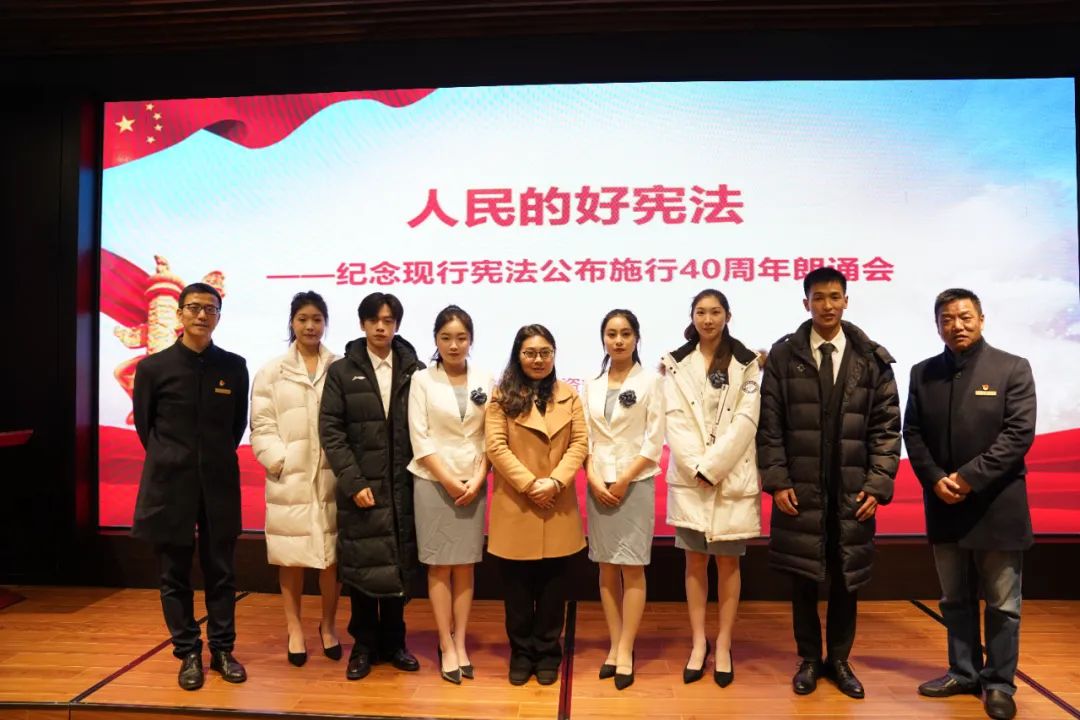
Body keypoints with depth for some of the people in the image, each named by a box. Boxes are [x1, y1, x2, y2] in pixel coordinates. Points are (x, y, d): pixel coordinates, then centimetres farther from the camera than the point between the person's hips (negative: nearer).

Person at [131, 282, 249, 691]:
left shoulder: (234, 367, 0)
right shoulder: (154, 367, -3)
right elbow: (144, 425, 8)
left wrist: (216, 459, 11)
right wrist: (171, 461, 10)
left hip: (219, 484, 1)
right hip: (170, 484, 0)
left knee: (221, 571, 8)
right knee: (175, 574, 8)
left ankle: (222, 650, 22)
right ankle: (188, 654, 22)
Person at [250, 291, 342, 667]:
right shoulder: (272, 371, 6)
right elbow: (261, 425, 1)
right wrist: (279, 462, -9)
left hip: (331, 477, 0)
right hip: (289, 479, 0)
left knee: (333, 555, 6)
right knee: (291, 557, 8)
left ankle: (328, 625, 26)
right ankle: (294, 628, 25)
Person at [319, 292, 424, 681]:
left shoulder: (415, 370, 3)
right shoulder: (341, 371, 2)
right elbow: (331, 431, -4)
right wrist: (354, 482, -11)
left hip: (403, 486, 1)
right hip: (361, 486, -1)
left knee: (400, 566, 10)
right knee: (361, 566, 7)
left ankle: (393, 642, 26)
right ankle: (364, 645, 23)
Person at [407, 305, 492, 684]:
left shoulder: (485, 380, 4)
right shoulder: (422, 380, -1)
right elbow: (420, 437, -6)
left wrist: (477, 480, -8)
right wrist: (449, 481, -12)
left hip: (473, 484, 2)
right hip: (433, 482, -2)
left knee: (465, 566, 7)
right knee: (439, 566, 4)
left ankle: (460, 644, 17)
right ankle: (446, 646, 13)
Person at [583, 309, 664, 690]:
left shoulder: (650, 381, -1)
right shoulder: (592, 385, 9)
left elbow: (655, 440, -6)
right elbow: (584, 438, 6)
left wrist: (624, 481, -11)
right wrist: (594, 479, -8)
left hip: (636, 484, -3)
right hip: (598, 485, 3)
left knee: (632, 569, -2)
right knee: (607, 568, 7)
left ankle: (626, 650, 7)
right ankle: (614, 645, 17)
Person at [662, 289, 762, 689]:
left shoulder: (746, 363, 2)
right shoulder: (677, 363, 5)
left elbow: (745, 421, -7)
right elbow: (676, 420, -3)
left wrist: (712, 467, -14)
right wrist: (697, 468, -13)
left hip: (733, 477, -1)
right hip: (690, 477, 1)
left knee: (727, 562, 6)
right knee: (695, 560, 7)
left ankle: (723, 646, 18)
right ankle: (698, 643, 19)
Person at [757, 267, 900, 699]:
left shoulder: (873, 359, 3)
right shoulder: (783, 355, 1)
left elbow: (887, 427, 2)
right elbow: (770, 424, -1)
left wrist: (877, 484, -5)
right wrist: (777, 480, -7)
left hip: (852, 492, 1)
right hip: (799, 489, -1)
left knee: (846, 579, 11)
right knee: (803, 579, 8)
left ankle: (839, 660, 29)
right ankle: (809, 659, 26)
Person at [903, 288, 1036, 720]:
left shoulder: (1012, 369, -3)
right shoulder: (922, 373, 8)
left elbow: (1019, 433, -11)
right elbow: (912, 433, 5)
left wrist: (969, 478, -17)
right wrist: (935, 480, -10)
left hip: (996, 506, -3)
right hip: (944, 506, 4)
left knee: (1002, 604, 7)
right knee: (955, 600, 14)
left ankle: (999, 683, 21)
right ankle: (964, 672, 28)